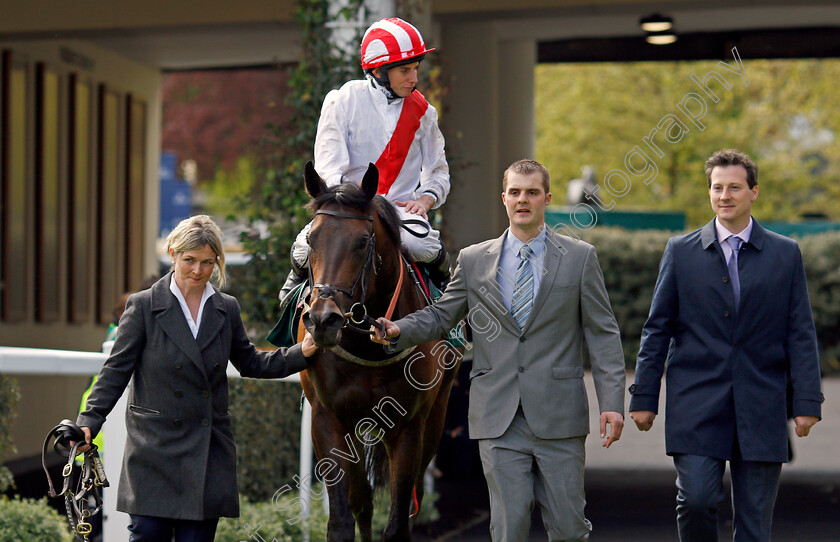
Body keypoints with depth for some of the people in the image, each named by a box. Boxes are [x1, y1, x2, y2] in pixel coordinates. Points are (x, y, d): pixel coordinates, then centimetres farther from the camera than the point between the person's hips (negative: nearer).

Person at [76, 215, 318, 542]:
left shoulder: (227, 309, 9)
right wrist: (89, 421, -14)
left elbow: (249, 364, 20)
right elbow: (116, 370, -4)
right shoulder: (144, 306, -2)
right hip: (155, 447, -3)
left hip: (209, 451, 3)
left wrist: (302, 353, 9)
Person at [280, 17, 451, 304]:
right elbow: (328, 168, -7)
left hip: (401, 207, 1)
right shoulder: (343, 101, -1)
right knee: (308, 246, -31)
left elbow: (438, 171, 17)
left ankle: (446, 285, 4)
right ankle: (299, 279, 9)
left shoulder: (422, 111, 10)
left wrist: (425, 200, -5)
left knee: (421, 243, -34)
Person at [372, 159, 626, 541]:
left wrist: (612, 402, -5)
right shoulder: (473, 260, 10)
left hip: (558, 418, -1)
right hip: (499, 421, 1)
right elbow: (441, 315, 13)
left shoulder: (579, 257, 5)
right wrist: (398, 330, -9)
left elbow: (602, 334, 3)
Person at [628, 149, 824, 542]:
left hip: (761, 409, 1)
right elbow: (657, 329, 7)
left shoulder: (785, 254, 7)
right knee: (696, 498, -14)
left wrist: (806, 402, -2)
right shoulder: (681, 251, 7)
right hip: (696, 405, -1)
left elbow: (801, 334, 6)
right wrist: (644, 397, 2)